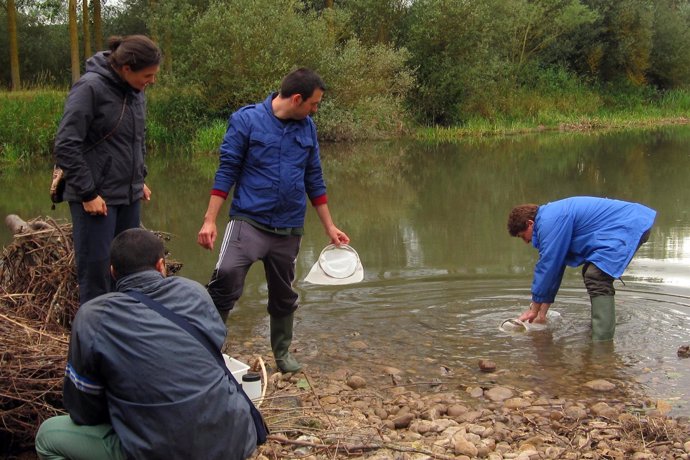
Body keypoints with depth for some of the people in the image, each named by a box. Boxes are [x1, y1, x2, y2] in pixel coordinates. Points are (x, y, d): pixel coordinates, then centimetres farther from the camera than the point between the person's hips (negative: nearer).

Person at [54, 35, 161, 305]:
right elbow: (66, 146, -16)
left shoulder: (135, 91, 5)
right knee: (96, 272, -3)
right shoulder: (91, 87, -15)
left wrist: (140, 179, 13)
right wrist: (87, 193, -16)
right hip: (96, 198, -7)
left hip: (129, 196, 7)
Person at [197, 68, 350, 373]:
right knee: (226, 278, -24)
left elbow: (314, 180, 14)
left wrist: (329, 227, 16)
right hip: (249, 221, -4)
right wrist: (210, 220, -10)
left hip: (289, 228, 4)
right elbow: (227, 171, -5)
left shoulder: (307, 128, 6)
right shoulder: (246, 120, -7)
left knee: (284, 296, 14)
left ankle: (282, 354, 34)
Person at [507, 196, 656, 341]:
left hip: (629, 225, -11)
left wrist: (534, 310, -1)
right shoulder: (552, 215, 17)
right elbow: (554, 269, 21)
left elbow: (547, 267, -12)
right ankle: (598, 330, 26)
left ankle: (602, 342, -25)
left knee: (597, 279, -20)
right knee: (592, 274, 20)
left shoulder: (549, 221, -16)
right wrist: (542, 312, 23)